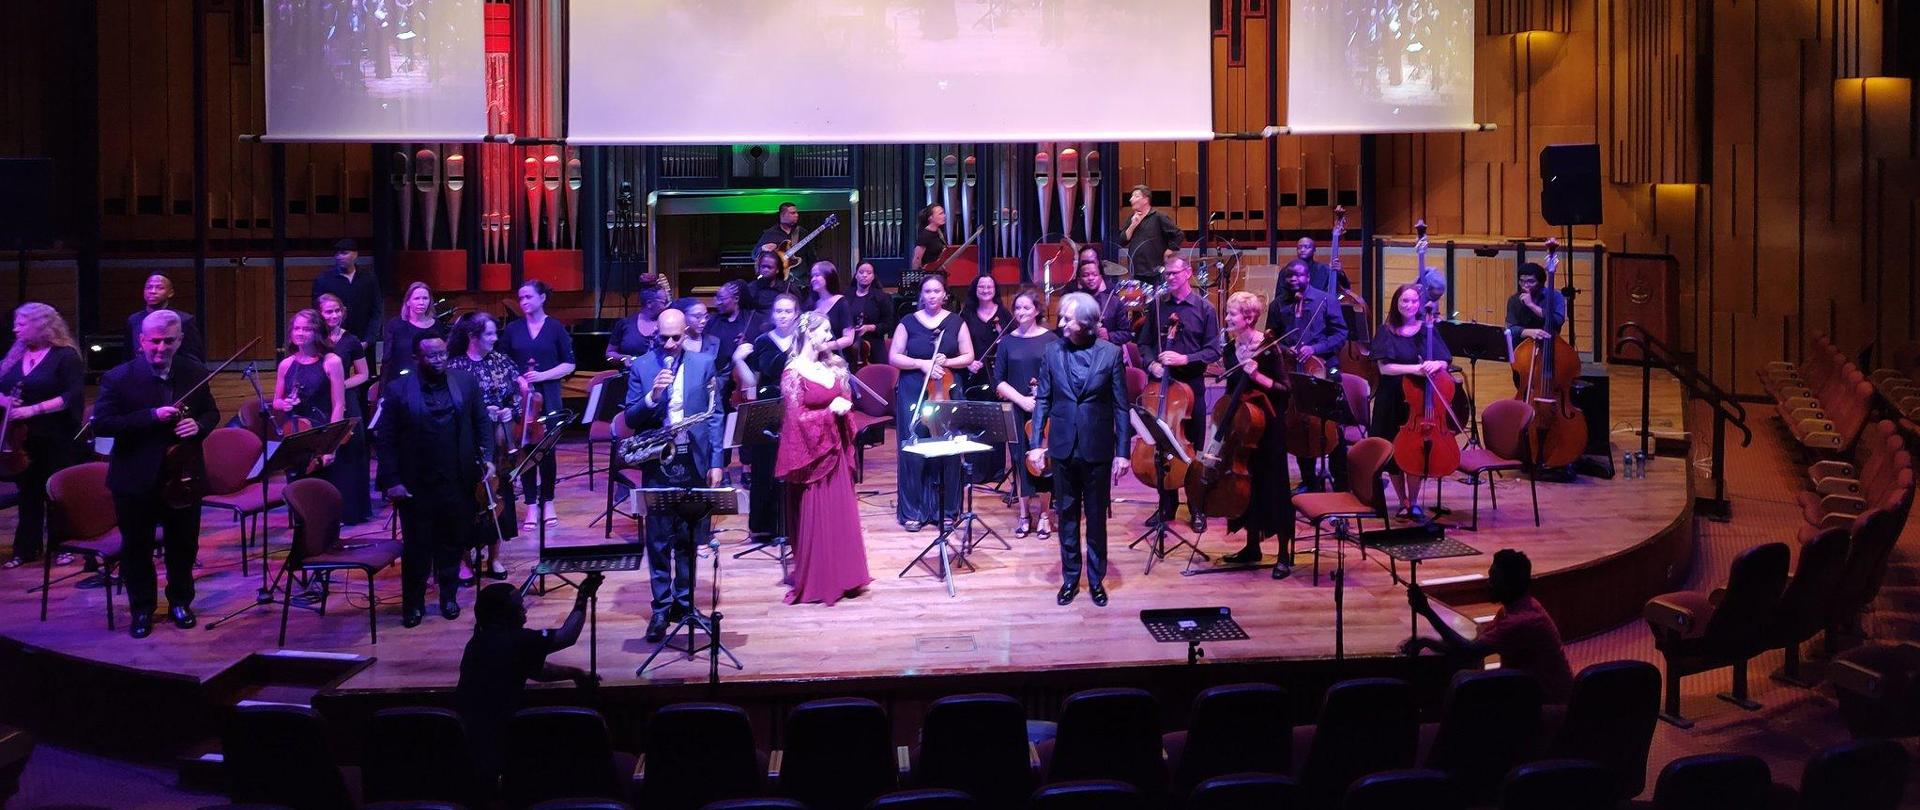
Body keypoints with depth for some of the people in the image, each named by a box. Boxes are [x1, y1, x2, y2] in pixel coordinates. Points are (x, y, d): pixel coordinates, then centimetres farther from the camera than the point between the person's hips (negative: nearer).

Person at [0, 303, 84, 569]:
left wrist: (33, 409, -22)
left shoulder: (65, 356, -8)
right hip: (22, 438, 5)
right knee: (28, 493, 11)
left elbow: (72, 397, -16)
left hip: (55, 440, -5)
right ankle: (27, 548, 18)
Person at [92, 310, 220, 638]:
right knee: (136, 548, 11)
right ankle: (142, 609, 27)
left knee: (184, 545, 15)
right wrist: (151, 416, -26)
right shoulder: (118, 378, -11)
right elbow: (100, 424, -18)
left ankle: (180, 601, 34)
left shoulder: (195, 373, -1)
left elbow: (212, 413, 10)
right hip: (136, 480, -2)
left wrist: (198, 425, -15)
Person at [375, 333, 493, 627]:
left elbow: (482, 423, 9)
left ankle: (449, 597, 28)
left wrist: (487, 457, -4)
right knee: (416, 547, 6)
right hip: (416, 486, -2)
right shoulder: (397, 390, -5)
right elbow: (384, 439, -5)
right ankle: (413, 603, 20)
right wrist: (391, 480, -10)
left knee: (452, 544, 12)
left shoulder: (466, 383, 2)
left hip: (457, 482, 2)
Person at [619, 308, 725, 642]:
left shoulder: (704, 363, 1)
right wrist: (652, 396, -21)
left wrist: (715, 462, -1)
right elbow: (630, 418, -2)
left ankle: (684, 601, 23)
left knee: (689, 538, 10)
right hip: (657, 463, -1)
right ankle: (661, 608, 8)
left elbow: (714, 415, 3)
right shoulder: (641, 366, 0)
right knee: (658, 540, 1)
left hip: (694, 462, 1)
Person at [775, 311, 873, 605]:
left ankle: (841, 576, 18)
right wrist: (831, 411, -18)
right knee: (814, 518, 0)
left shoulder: (833, 366, 8)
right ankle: (815, 581, 9)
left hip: (835, 449, 6)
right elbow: (797, 417, -13)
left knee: (841, 514, 9)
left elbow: (846, 401, 17)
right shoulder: (793, 373, -11)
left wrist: (844, 406, -5)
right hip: (810, 452, -6)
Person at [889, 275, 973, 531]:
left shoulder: (956, 322, 6)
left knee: (948, 451, 0)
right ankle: (912, 511, 7)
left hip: (947, 393, 1)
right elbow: (894, 357, 1)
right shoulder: (908, 323, 3)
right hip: (913, 394, -1)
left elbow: (968, 356, 6)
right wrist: (921, 363, -14)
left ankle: (947, 509, 12)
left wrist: (947, 362, -12)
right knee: (913, 452, -2)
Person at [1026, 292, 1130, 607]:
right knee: (1067, 515, 10)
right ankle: (1070, 577, 22)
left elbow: (1121, 406, -3)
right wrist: (1036, 443, -1)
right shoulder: (1053, 351, -1)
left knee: (1097, 517, 8)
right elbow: (1042, 400, 4)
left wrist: (1122, 452, -6)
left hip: (1097, 449, -2)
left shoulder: (1111, 353, -6)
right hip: (1063, 447, 2)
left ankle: (1096, 579, 21)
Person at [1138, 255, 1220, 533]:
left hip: (1191, 384, -2)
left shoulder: (1204, 308, -3)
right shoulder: (1156, 305, 4)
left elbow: (1213, 350, -4)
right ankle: (1167, 504, 21)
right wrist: (1151, 362, -9)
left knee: (1193, 447, 4)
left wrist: (1185, 359, -18)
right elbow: (1144, 343, 10)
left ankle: (1197, 508, 14)